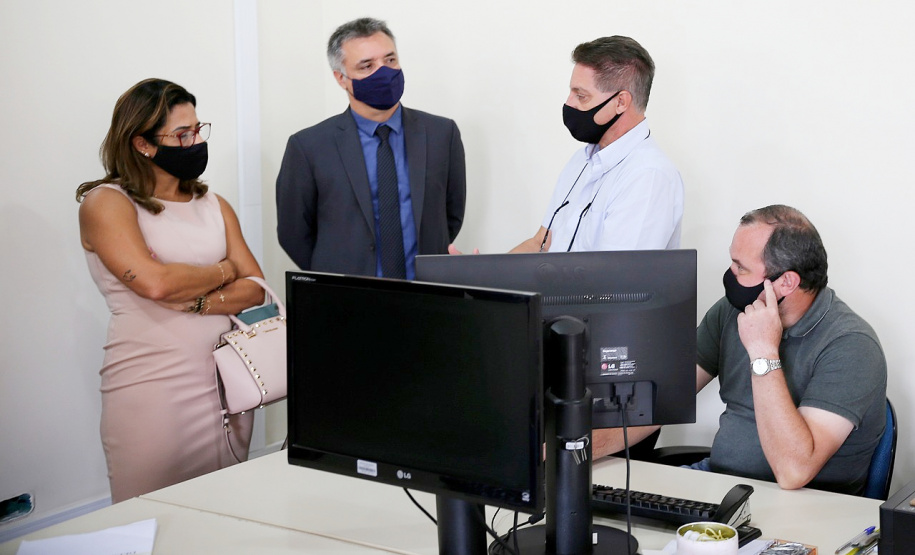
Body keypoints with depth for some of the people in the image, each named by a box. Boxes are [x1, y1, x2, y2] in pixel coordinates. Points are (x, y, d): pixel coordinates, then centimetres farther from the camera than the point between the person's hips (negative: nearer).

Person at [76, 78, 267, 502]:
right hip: (150, 388, -5)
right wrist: (222, 271, -2)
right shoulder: (107, 203, -4)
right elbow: (154, 282, -19)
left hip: (224, 383, 5)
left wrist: (197, 301, -12)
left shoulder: (214, 206, 14)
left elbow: (255, 289, 6)